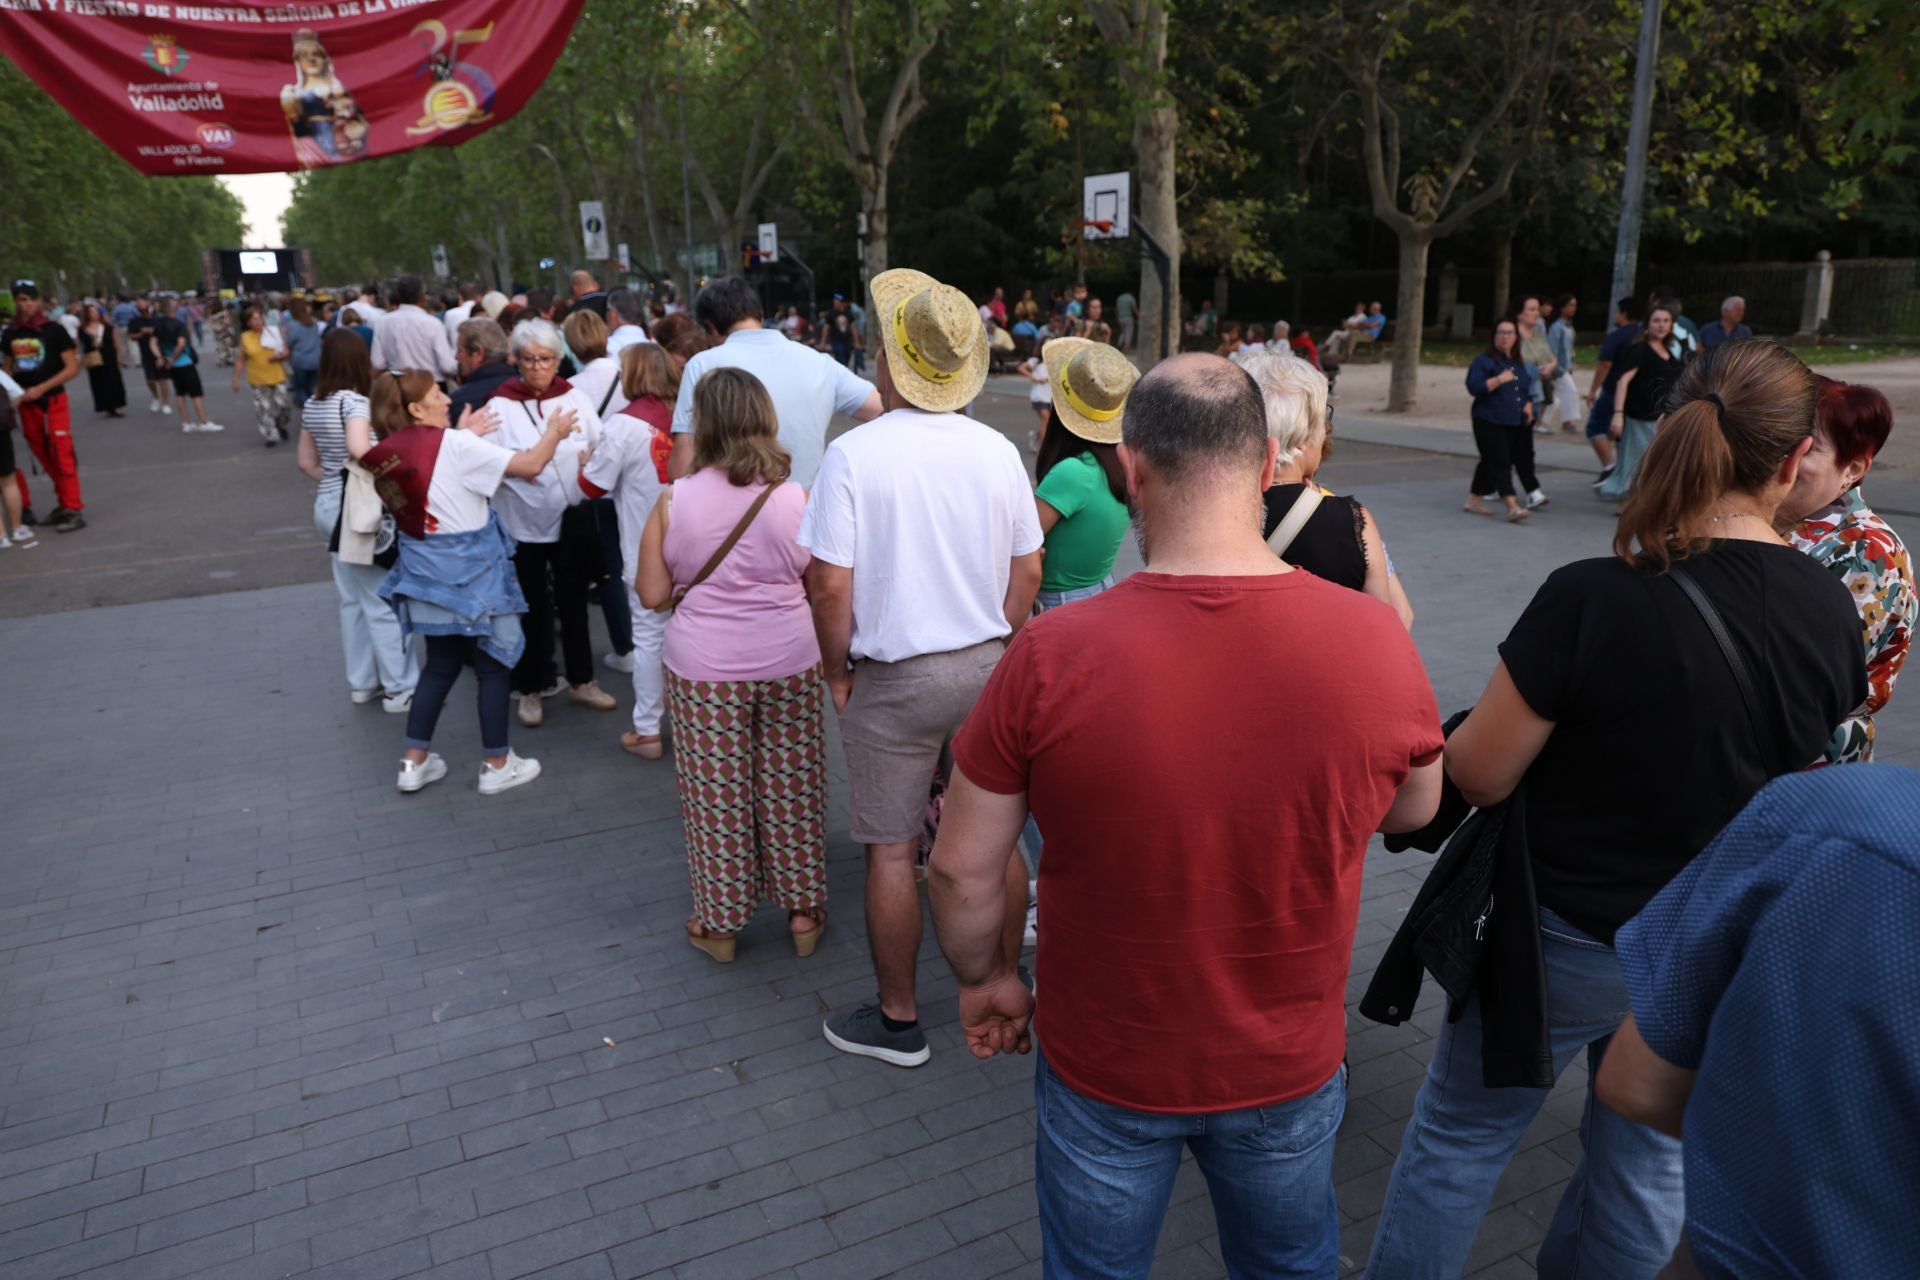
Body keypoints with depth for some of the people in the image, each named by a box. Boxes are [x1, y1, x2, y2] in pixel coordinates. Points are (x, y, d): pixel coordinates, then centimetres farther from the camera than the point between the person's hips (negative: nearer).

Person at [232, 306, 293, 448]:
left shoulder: (274, 332, -1)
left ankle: (281, 426, 30)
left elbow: (286, 352, 1)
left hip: (277, 378, 1)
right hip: (258, 381, 0)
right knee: (263, 409, -2)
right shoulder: (245, 337, -2)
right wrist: (236, 379, 1)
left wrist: (278, 356, -21)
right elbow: (241, 360, 3)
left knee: (282, 404, 0)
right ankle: (271, 436, 8)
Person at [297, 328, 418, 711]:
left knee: (353, 599, 15)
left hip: (328, 505, 8)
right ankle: (401, 688, 6)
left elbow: (307, 462, 16)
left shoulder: (312, 405, 9)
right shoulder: (355, 401, -17)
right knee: (383, 600, 0)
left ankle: (362, 682, 24)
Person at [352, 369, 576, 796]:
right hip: (470, 570, -7)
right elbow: (530, 465, -16)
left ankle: (414, 762, 23)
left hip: (427, 570, 7)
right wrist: (554, 432, 0)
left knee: (441, 664, 20)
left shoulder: (385, 454, 0)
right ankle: (496, 765, 17)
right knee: (494, 665, 8)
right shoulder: (454, 445, -18)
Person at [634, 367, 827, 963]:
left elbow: (652, 594, -4)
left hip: (704, 671, 0)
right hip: (789, 662, 1)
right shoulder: (794, 499, -9)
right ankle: (803, 911, 29)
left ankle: (720, 923, 28)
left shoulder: (674, 500, -9)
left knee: (717, 795, 13)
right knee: (791, 790, 14)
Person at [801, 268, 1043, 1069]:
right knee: (996, 839, 15)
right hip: (986, 664, 4)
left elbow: (830, 585, -15)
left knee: (891, 850, 9)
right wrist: (998, 655, 14)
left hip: (894, 678, -4)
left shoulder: (854, 454, -14)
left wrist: (837, 671, 0)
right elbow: (1027, 573, 4)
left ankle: (897, 1020, 23)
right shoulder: (998, 451, -2)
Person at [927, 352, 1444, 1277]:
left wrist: (984, 976, 4)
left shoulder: (1051, 656, -26)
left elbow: (961, 869, -15)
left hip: (1104, 1068, -1)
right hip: (1290, 1067, 2)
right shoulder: (1373, 642, -20)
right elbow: (1412, 810, 0)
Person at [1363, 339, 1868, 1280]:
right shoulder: (1831, 611, -9)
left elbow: (1477, 777, -19)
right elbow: (1797, 769, 8)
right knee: (1648, 1156, 23)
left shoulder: (1594, 599, -26)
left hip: (1565, 938, -5)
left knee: (1457, 1139, 14)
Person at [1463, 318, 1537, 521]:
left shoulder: (1520, 363, 18)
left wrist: (1528, 405, 9)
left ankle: (1474, 499, 25)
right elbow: (1474, 387, -15)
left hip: (1516, 423, 7)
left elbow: (1528, 388, 28)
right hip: (1490, 422, -7)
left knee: (1490, 462, 13)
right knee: (1499, 462, -12)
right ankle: (1512, 507, -19)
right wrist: (1499, 379, -22)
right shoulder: (1483, 361, -4)